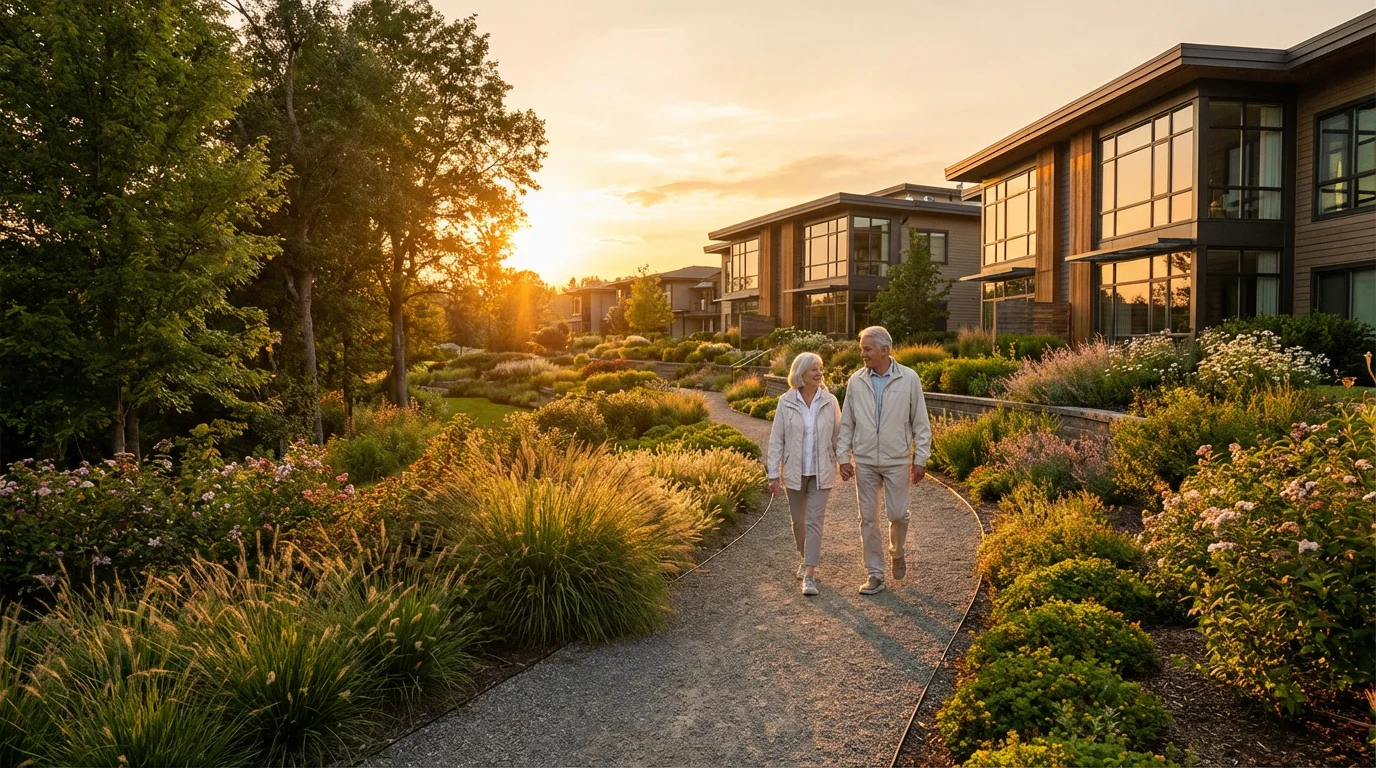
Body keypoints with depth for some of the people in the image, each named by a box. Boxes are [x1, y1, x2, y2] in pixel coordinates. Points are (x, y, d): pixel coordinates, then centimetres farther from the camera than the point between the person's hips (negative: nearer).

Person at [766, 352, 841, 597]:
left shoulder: (830, 401, -5)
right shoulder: (786, 402, -6)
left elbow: (838, 436, 2)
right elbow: (776, 440, -4)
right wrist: (774, 474, -5)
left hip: (821, 472, -1)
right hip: (794, 472, 1)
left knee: (815, 522, -5)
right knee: (798, 521, 15)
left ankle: (809, 575, -1)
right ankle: (807, 559, 39)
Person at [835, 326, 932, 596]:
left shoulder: (909, 379, -6)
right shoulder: (856, 381, 0)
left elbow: (921, 422, -2)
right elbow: (846, 423, 5)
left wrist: (920, 459, -5)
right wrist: (844, 457, 0)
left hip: (897, 460, -2)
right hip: (864, 461, 2)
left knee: (898, 514, 2)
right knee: (868, 518, 5)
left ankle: (897, 553, 34)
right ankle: (875, 574, 15)